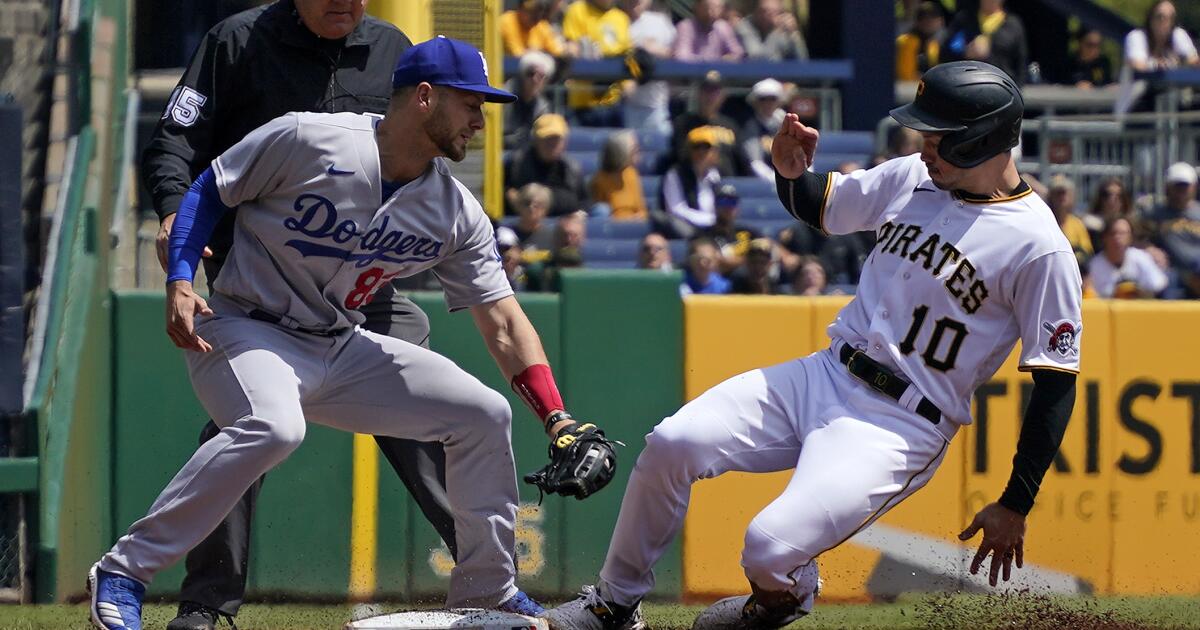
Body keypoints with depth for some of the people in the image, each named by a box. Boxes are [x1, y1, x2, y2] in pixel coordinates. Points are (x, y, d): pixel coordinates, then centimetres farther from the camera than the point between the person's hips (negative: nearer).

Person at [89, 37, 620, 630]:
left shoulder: (456, 214, -1)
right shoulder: (308, 140, -16)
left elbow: (503, 323, 0)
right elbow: (206, 191, -5)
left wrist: (557, 421, -11)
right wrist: (179, 281, -19)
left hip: (342, 350, 7)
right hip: (245, 332, -6)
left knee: (483, 413, 0)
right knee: (274, 426, -38)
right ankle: (124, 573, -31)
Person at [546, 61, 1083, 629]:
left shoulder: (1038, 250, -14)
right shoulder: (912, 178, 5)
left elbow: (1056, 384, -11)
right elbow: (815, 205, 21)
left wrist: (1015, 507, -12)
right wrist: (792, 172, -5)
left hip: (902, 427, -6)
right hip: (826, 375, 6)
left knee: (770, 546, -24)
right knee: (671, 444, -12)